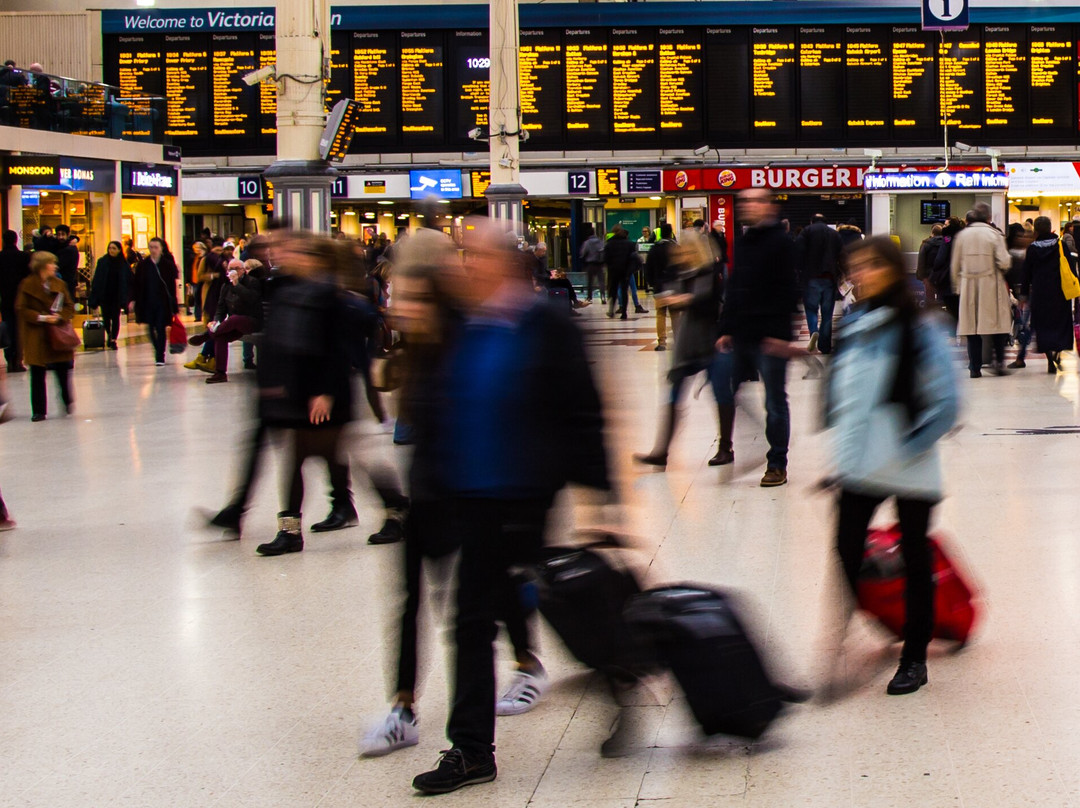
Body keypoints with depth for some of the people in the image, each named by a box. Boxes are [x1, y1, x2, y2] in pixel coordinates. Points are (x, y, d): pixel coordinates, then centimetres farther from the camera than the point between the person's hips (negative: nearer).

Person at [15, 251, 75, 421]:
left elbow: (70, 306, 8)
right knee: (37, 375, 0)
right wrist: (41, 318, -16)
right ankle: (39, 410, 6)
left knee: (63, 369, 2)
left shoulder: (59, 284, 8)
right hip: (36, 336, -3)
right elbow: (21, 309, -6)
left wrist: (60, 316, -12)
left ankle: (67, 401, 23)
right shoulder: (27, 285, -3)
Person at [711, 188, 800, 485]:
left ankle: (777, 464, 8)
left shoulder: (781, 242, -9)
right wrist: (726, 329, 15)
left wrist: (780, 333, -21)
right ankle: (725, 448, 23)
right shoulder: (743, 243, 15)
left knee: (775, 401, 1)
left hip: (769, 338, -8)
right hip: (740, 335, 8)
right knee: (722, 387, 8)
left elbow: (787, 291, -15)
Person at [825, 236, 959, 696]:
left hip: (909, 472, -4)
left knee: (914, 561, 9)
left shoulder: (919, 332, -13)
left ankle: (915, 658, 23)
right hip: (860, 468, 5)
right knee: (847, 554, -1)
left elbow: (945, 405, -14)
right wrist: (845, 444, 11)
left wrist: (908, 448, -15)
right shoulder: (852, 326, 5)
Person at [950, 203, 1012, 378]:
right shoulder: (994, 234, -5)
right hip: (991, 285, -3)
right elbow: (1004, 262, -11)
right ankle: (999, 361, -3)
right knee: (998, 324, 7)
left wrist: (957, 286, 19)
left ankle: (975, 367, 3)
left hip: (968, 286, 3)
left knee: (971, 325, 5)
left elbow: (954, 265, 9)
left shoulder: (962, 235, 4)